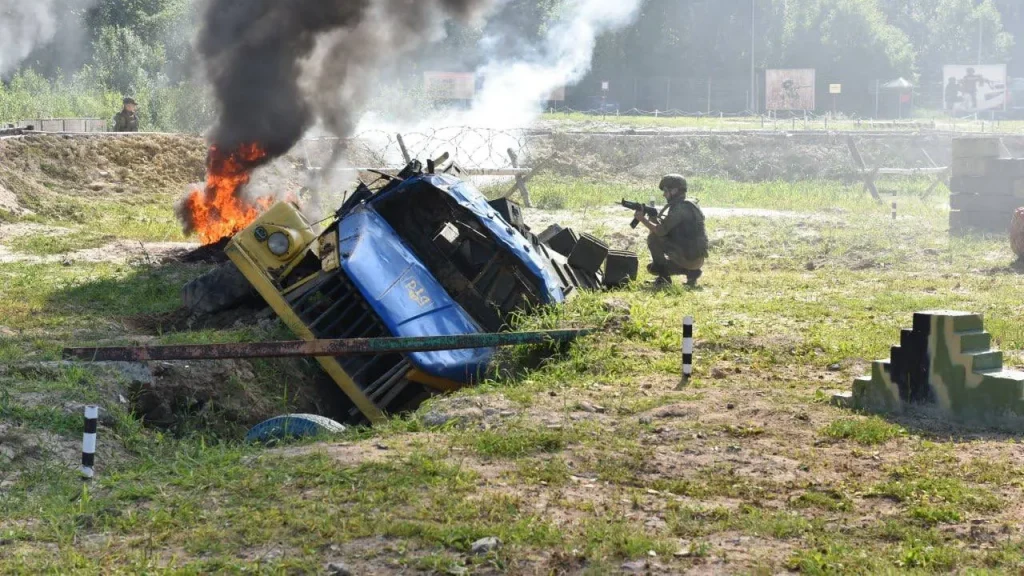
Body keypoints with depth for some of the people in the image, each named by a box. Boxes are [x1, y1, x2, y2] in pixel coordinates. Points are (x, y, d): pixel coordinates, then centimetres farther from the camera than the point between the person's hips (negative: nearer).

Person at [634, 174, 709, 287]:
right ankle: (692, 272, 11)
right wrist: (649, 218, 3)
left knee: (653, 238, -10)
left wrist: (643, 219, -7)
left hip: (687, 256, -10)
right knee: (655, 266, 21)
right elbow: (665, 228, 17)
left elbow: (661, 230, -21)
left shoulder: (681, 207, -16)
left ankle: (663, 277, -5)